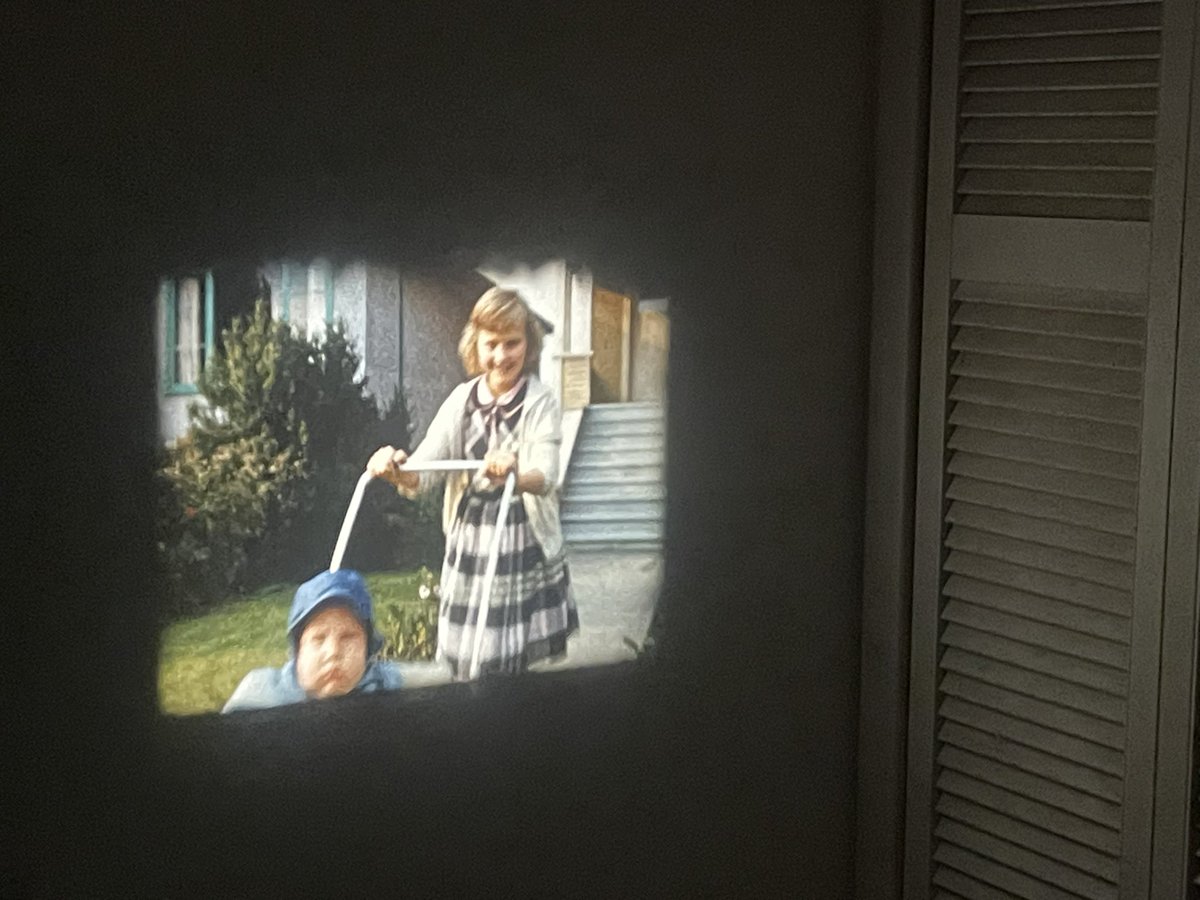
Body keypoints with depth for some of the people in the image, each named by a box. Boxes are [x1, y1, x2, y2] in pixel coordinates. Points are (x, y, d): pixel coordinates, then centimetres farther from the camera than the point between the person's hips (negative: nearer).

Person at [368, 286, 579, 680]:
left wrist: (516, 474, -46)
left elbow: (546, 477, -22)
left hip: (523, 547, -3)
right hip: (469, 542, 3)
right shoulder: (462, 399, 4)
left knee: (515, 666, -5)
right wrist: (397, 470, -28)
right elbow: (422, 471, -4)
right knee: (465, 664, 5)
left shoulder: (541, 402, -7)